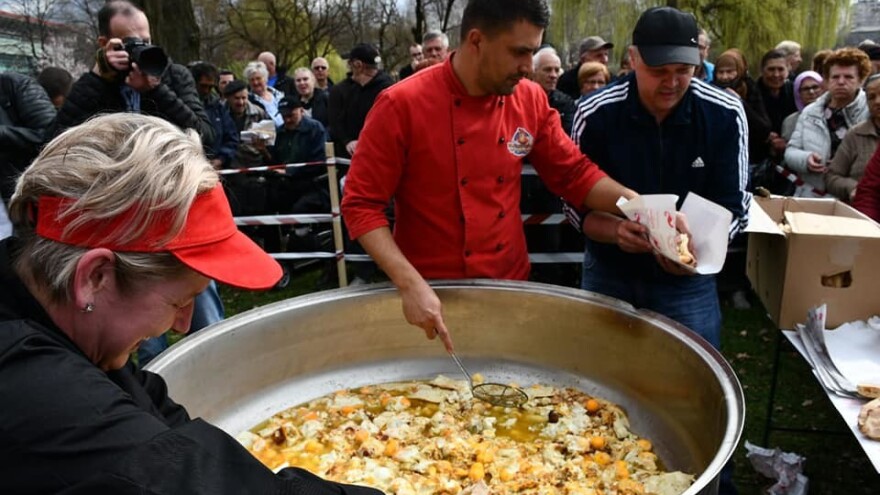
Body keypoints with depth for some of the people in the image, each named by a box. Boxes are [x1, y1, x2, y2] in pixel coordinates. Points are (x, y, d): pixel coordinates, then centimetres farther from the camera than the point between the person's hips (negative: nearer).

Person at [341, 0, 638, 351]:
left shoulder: (531, 100, -2)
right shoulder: (402, 105, -16)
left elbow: (575, 174, 5)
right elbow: (360, 205, -15)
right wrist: (410, 285, -25)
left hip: (510, 285, 5)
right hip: (431, 293, -4)